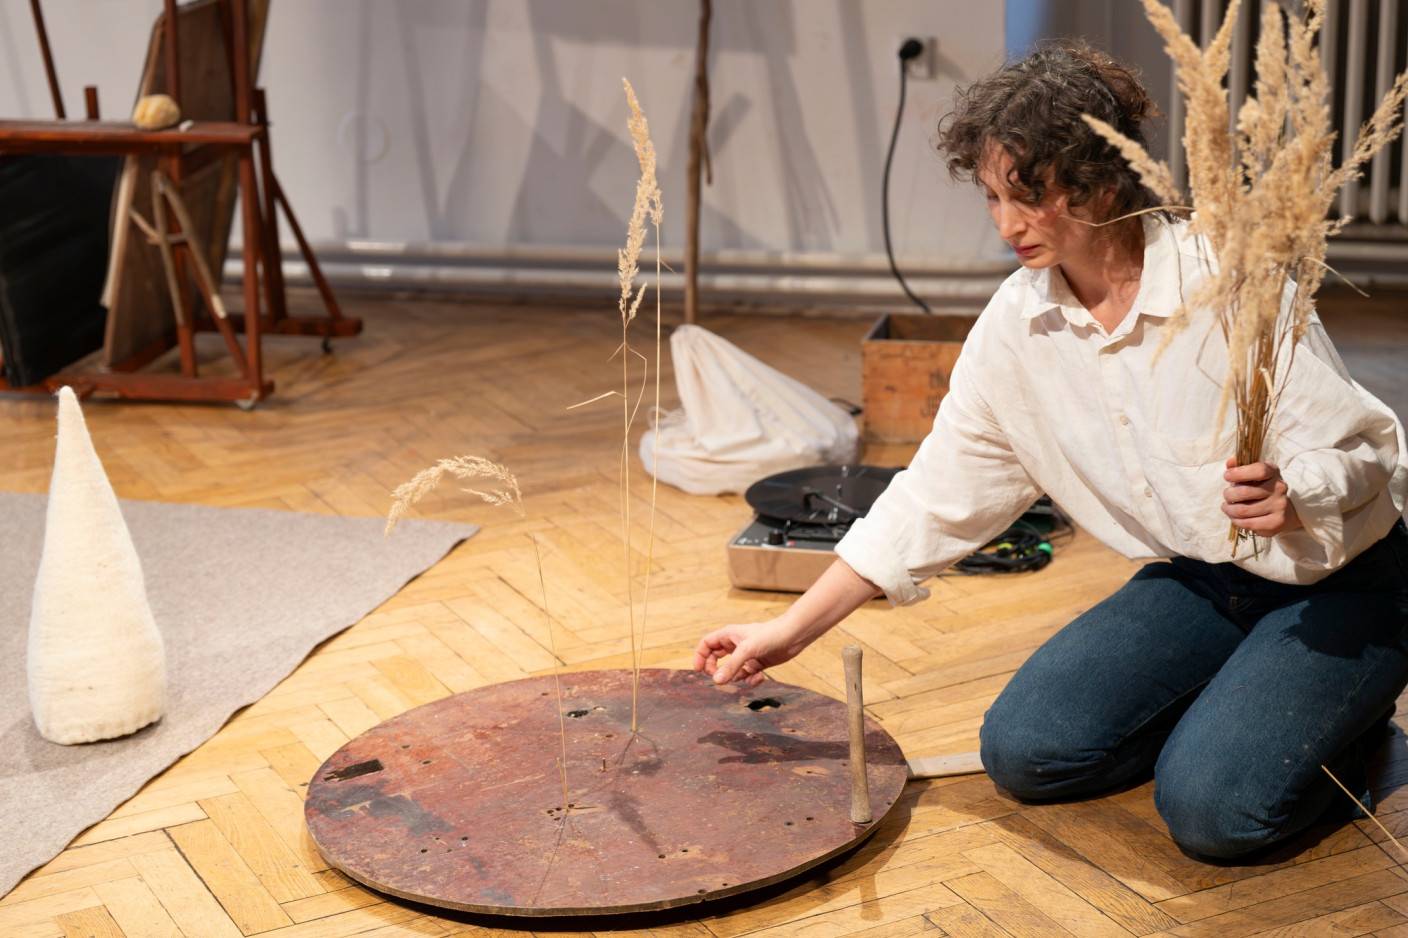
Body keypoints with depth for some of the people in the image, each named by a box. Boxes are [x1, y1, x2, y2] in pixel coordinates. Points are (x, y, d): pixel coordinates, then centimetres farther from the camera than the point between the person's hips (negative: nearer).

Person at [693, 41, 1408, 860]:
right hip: (1198, 582, 6)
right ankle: (1235, 704, 12)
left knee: (1212, 806, -24)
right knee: (1024, 749, -9)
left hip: (1340, 584, -5)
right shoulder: (1017, 325, -7)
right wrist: (792, 631, -1)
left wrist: (1290, 494, -42)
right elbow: (938, 495, -1)